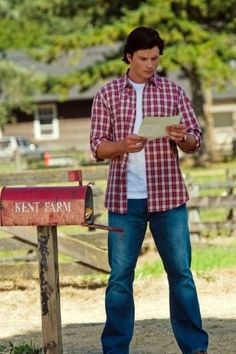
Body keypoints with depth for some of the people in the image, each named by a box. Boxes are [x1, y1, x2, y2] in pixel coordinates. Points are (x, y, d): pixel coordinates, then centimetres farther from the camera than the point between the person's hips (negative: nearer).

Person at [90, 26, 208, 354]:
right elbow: (97, 147, 1)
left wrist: (182, 138, -19)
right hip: (124, 198, 0)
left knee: (181, 272, 2)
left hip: (167, 195, 0)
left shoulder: (173, 91, 6)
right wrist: (123, 145, -20)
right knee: (120, 276, 3)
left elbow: (196, 140, 4)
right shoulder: (107, 95, 5)